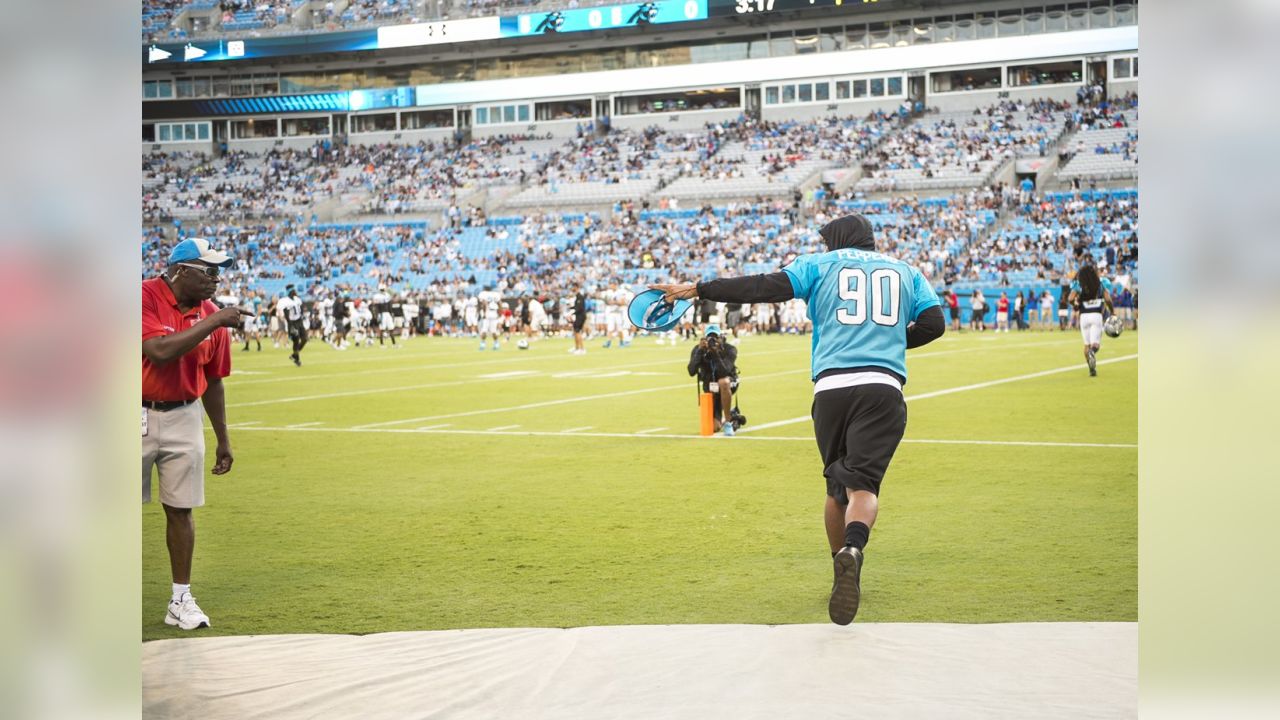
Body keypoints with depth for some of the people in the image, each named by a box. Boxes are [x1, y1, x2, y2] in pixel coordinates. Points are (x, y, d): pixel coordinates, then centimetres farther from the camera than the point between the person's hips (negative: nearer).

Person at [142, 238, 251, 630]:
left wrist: (223, 440, 15)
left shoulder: (212, 315, 3)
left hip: (183, 419, 4)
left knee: (180, 509, 6)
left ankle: (181, 599, 14)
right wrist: (213, 323, -25)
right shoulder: (146, 298, -13)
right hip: (140, 415, -4)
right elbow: (161, 352, -28)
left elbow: (212, 380, 12)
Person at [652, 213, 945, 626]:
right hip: (883, 387, 0)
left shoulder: (820, 265, 14)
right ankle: (853, 549, -39)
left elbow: (766, 288, 2)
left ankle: (844, 573, 23)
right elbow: (934, 323, 12)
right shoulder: (906, 272, 20)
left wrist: (698, 290, 7)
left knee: (838, 486, 16)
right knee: (863, 484, -10)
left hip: (831, 386, 0)